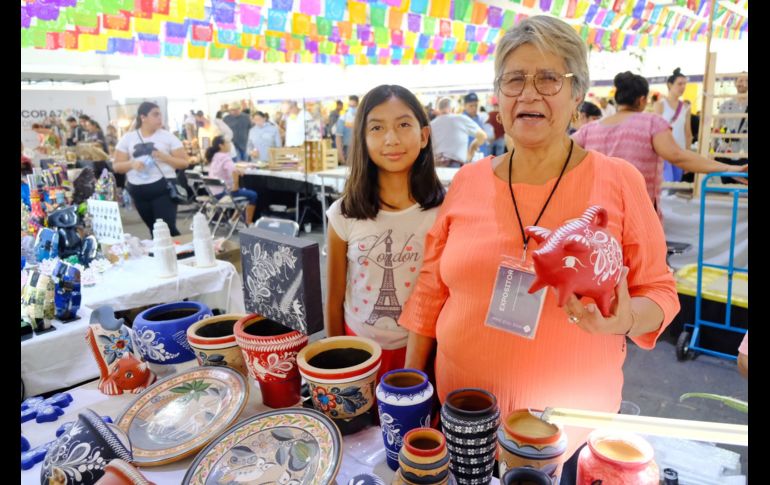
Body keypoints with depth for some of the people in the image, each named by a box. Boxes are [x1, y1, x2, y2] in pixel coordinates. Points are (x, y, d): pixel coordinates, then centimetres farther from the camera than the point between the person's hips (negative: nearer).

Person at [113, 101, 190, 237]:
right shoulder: (128, 138, 7)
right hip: (138, 191, 3)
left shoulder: (167, 136, 1)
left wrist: (165, 157, -16)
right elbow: (116, 166, 7)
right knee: (154, 229, 11)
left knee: (167, 229, -12)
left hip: (163, 188, -3)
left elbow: (184, 163, 0)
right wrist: (132, 164, -13)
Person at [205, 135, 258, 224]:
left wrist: (237, 171, 7)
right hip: (224, 192, -9)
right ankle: (248, 223, 7)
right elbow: (234, 171, -35)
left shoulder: (214, 157, 10)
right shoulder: (224, 157, -18)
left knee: (244, 191, 30)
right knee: (253, 195, 3)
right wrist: (236, 187, -22)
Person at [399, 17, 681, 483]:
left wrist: (626, 319, -24)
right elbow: (431, 292, 3)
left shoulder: (620, 182, -9)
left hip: (572, 425, -2)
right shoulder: (467, 183, -1)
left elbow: (659, 292, -2)